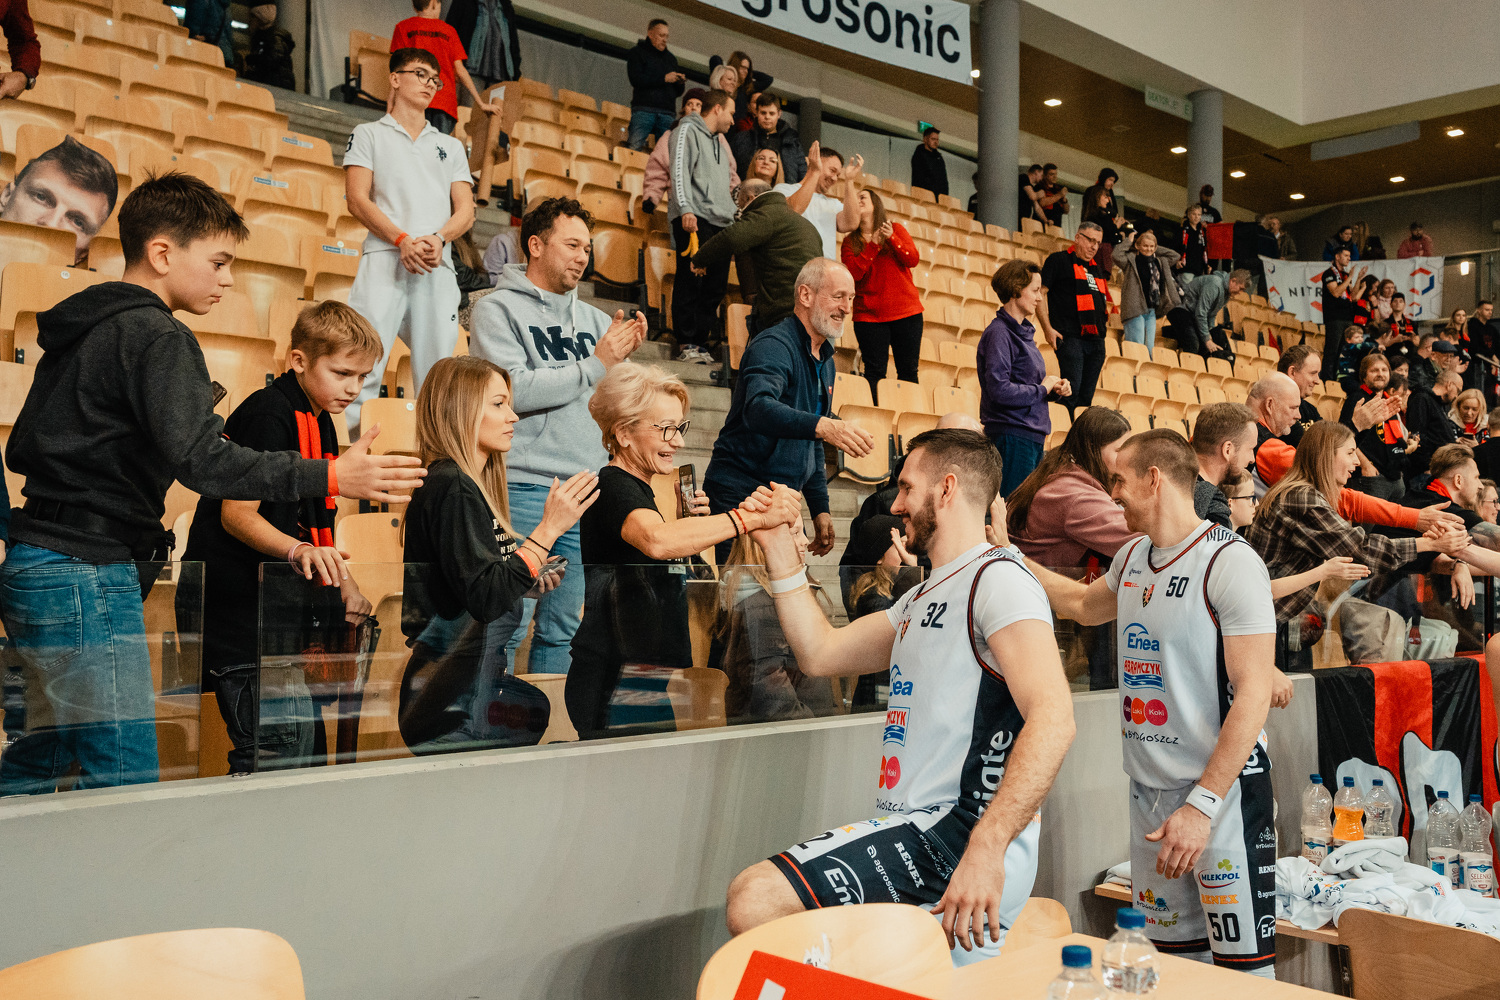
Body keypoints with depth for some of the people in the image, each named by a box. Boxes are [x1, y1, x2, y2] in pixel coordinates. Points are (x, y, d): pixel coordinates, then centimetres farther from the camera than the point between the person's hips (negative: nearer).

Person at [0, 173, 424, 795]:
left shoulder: (79, 328, 17)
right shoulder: (156, 337, -13)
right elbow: (202, 462, -26)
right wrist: (332, 476, -28)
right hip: (87, 574, -10)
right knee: (125, 776, -8)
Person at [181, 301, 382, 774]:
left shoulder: (319, 423, 16)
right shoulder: (269, 413, -13)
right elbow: (236, 513, -19)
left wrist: (343, 582, 13)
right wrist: (297, 550, -34)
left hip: (273, 605, 10)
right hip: (235, 605, -10)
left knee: (301, 733, 9)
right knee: (281, 741, -13)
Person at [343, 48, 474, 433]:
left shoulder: (451, 146, 26)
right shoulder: (369, 134, 17)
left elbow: (465, 211, 15)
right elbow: (357, 199, 4)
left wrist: (438, 238, -7)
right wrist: (403, 240, -12)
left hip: (438, 266, 3)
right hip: (385, 259, -3)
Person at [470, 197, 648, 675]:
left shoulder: (592, 318, 18)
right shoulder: (498, 309, 1)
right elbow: (514, 390, -14)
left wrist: (626, 353, -1)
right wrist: (596, 364, -10)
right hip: (525, 487, -5)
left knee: (563, 627, 10)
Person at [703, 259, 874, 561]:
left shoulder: (825, 360, 16)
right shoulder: (774, 346, -14)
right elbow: (758, 409, -35)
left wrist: (820, 508, 16)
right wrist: (824, 426, -49)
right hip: (739, 493, -9)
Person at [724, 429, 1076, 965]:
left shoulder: (997, 577, -8)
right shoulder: (923, 599, 25)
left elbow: (1052, 718, -21)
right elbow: (819, 652, 26)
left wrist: (986, 850, -30)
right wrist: (780, 551, 23)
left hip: (958, 835, -10)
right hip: (918, 832, 10)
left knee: (755, 900, -22)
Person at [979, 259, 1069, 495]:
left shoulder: (1024, 331, 16)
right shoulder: (999, 333, -12)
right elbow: (999, 390, -22)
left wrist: (1055, 389, 3)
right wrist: (1042, 389, -10)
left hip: (1032, 435, 9)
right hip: (1012, 436, -9)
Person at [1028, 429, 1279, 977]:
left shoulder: (1230, 562, -13)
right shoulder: (1133, 557, 11)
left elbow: (1253, 695, -18)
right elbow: (1084, 605, 34)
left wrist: (1202, 804, -22)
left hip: (1223, 788, -7)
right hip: (1149, 787, 7)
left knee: (1243, 962, -4)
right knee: (1172, 954, 13)